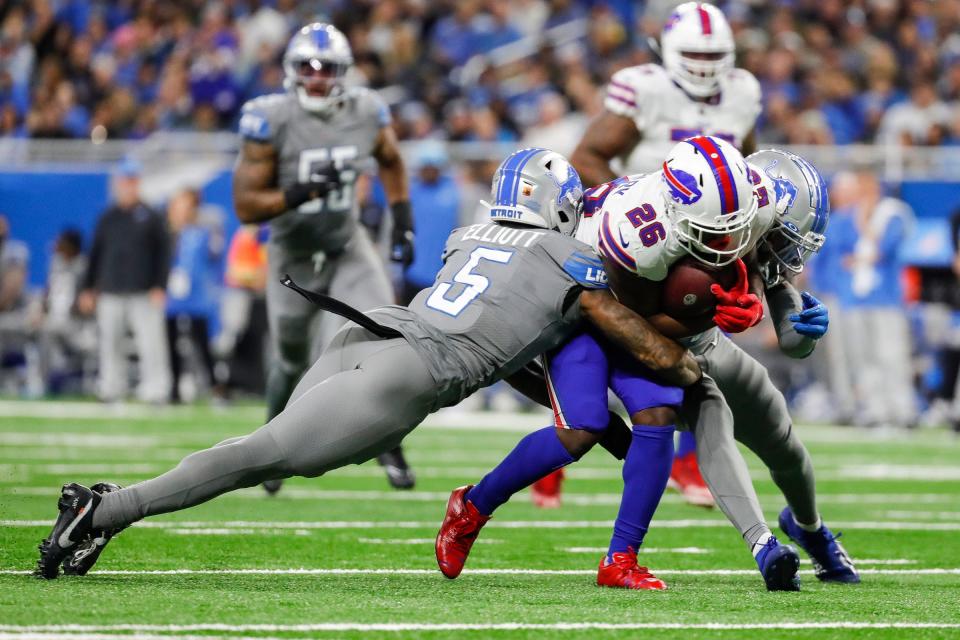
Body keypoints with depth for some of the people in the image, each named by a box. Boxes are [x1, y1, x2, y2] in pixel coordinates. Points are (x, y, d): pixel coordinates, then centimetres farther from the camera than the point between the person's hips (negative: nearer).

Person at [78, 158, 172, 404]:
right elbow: (95, 253, 16)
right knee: (110, 342, 5)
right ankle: (111, 390, 13)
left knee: (151, 343, -10)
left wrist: (160, 287, -8)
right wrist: (88, 289, 12)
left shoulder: (151, 217, 3)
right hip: (110, 293, 3)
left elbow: (163, 253, 1)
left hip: (143, 293, -3)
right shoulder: (107, 218, 12)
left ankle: (156, 390, -9)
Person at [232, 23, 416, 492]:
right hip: (294, 256, -2)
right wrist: (300, 193, -33)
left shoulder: (366, 113, -10)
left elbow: (391, 163, 14)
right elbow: (246, 207, -20)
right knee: (291, 363, 13)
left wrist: (403, 225, 7)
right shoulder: (271, 121, -21)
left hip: (348, 247, 2)